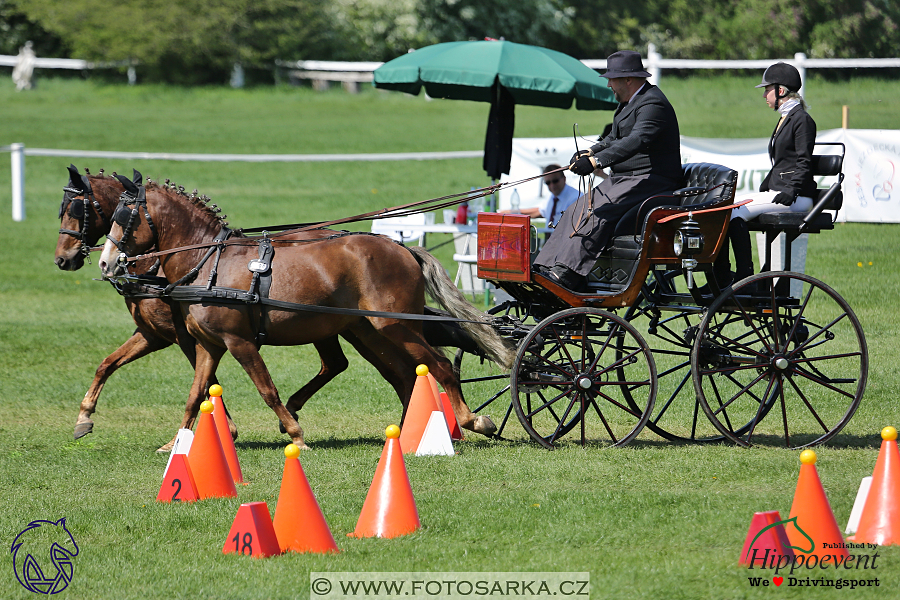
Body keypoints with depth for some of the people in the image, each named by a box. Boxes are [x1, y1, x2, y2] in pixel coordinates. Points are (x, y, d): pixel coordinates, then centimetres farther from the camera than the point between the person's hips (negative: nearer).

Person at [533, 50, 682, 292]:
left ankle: (567, 272, -36)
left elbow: (637, 140, -32)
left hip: (650, 180, -11)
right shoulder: (630, 102, 17)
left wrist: (597, 161, -40)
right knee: (577, 209, -2)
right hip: (622, 179, 11)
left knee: (598, 213, -27)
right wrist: (590, 152, 0)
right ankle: (548, 267, -10)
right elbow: (615, 139, 22)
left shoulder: (652, 104, -17)